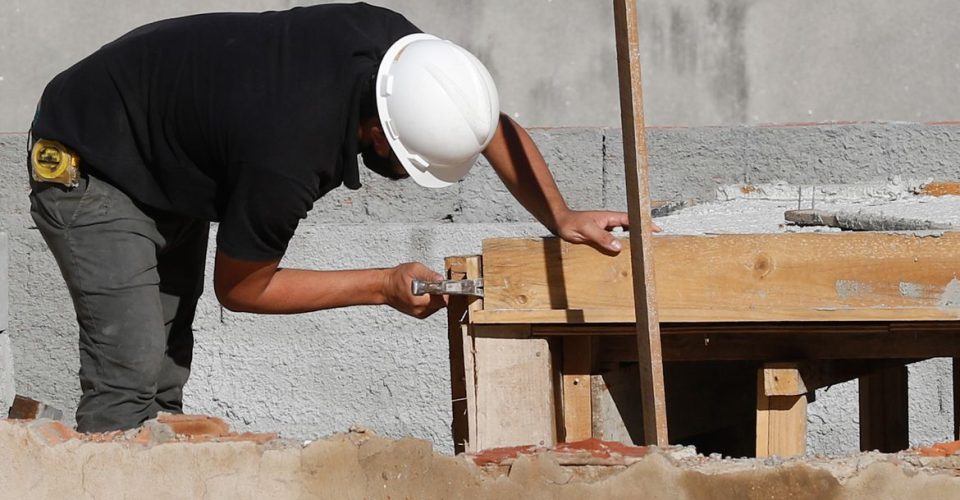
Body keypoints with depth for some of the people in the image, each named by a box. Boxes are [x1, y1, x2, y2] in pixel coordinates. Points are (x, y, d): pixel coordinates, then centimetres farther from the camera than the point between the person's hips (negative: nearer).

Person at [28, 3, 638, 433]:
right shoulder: (289, 156, -40)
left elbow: (497, 129, 0)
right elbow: (240, 287, -20)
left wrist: (561, 216, -11)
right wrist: (385, 287, -20)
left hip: (171, 172, 9)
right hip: (89, 167, -9)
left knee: (167, 375, 7)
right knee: (130, 374, -19)